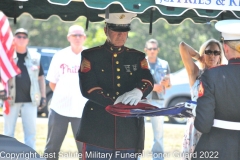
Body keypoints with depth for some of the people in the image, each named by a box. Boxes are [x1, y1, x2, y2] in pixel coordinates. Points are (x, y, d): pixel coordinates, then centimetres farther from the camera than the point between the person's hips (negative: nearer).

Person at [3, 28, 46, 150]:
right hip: (11, 99, -2)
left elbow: (41, 77, 14)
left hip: (30, 100, 2)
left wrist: (43, 96, 9)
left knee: (31, 132, 4)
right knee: (8, 132, 4)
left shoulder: (35, 57, 9)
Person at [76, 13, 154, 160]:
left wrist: (138, 92, -28)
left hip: (129, 130, 2)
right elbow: (88, 88, -7)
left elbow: (148, 81, -4)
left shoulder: (138, 57, 14)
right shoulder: (91, 56, 5)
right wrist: (116, 102, -19)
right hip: (98, 129, -2)